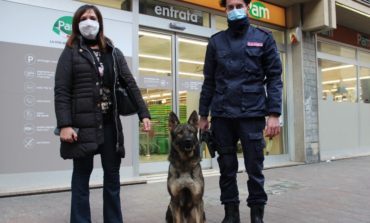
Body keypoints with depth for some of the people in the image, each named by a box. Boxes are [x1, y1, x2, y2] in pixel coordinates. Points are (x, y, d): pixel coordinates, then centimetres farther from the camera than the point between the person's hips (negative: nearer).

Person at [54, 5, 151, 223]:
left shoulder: (113, 52, 13)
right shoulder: (71, 52, 3)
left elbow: (131, 84, 6)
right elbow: (61, 91, -4)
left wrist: (144, 114, -4)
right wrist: (64, 124, -15)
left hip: (110, 123, 3)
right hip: (83, 123, -3)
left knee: (113, 175, 9)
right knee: (82, 175, 6)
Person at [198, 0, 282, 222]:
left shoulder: (264, 38, 7)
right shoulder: (216, 41, 12)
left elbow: (274, 77, 1)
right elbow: (209, 81, 12)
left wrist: (274, 113, -9)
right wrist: (203, 115, 9)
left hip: (252, 113, -2)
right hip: (222, 114, 2)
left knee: (255, 168, 3)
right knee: (227, 168, 8)